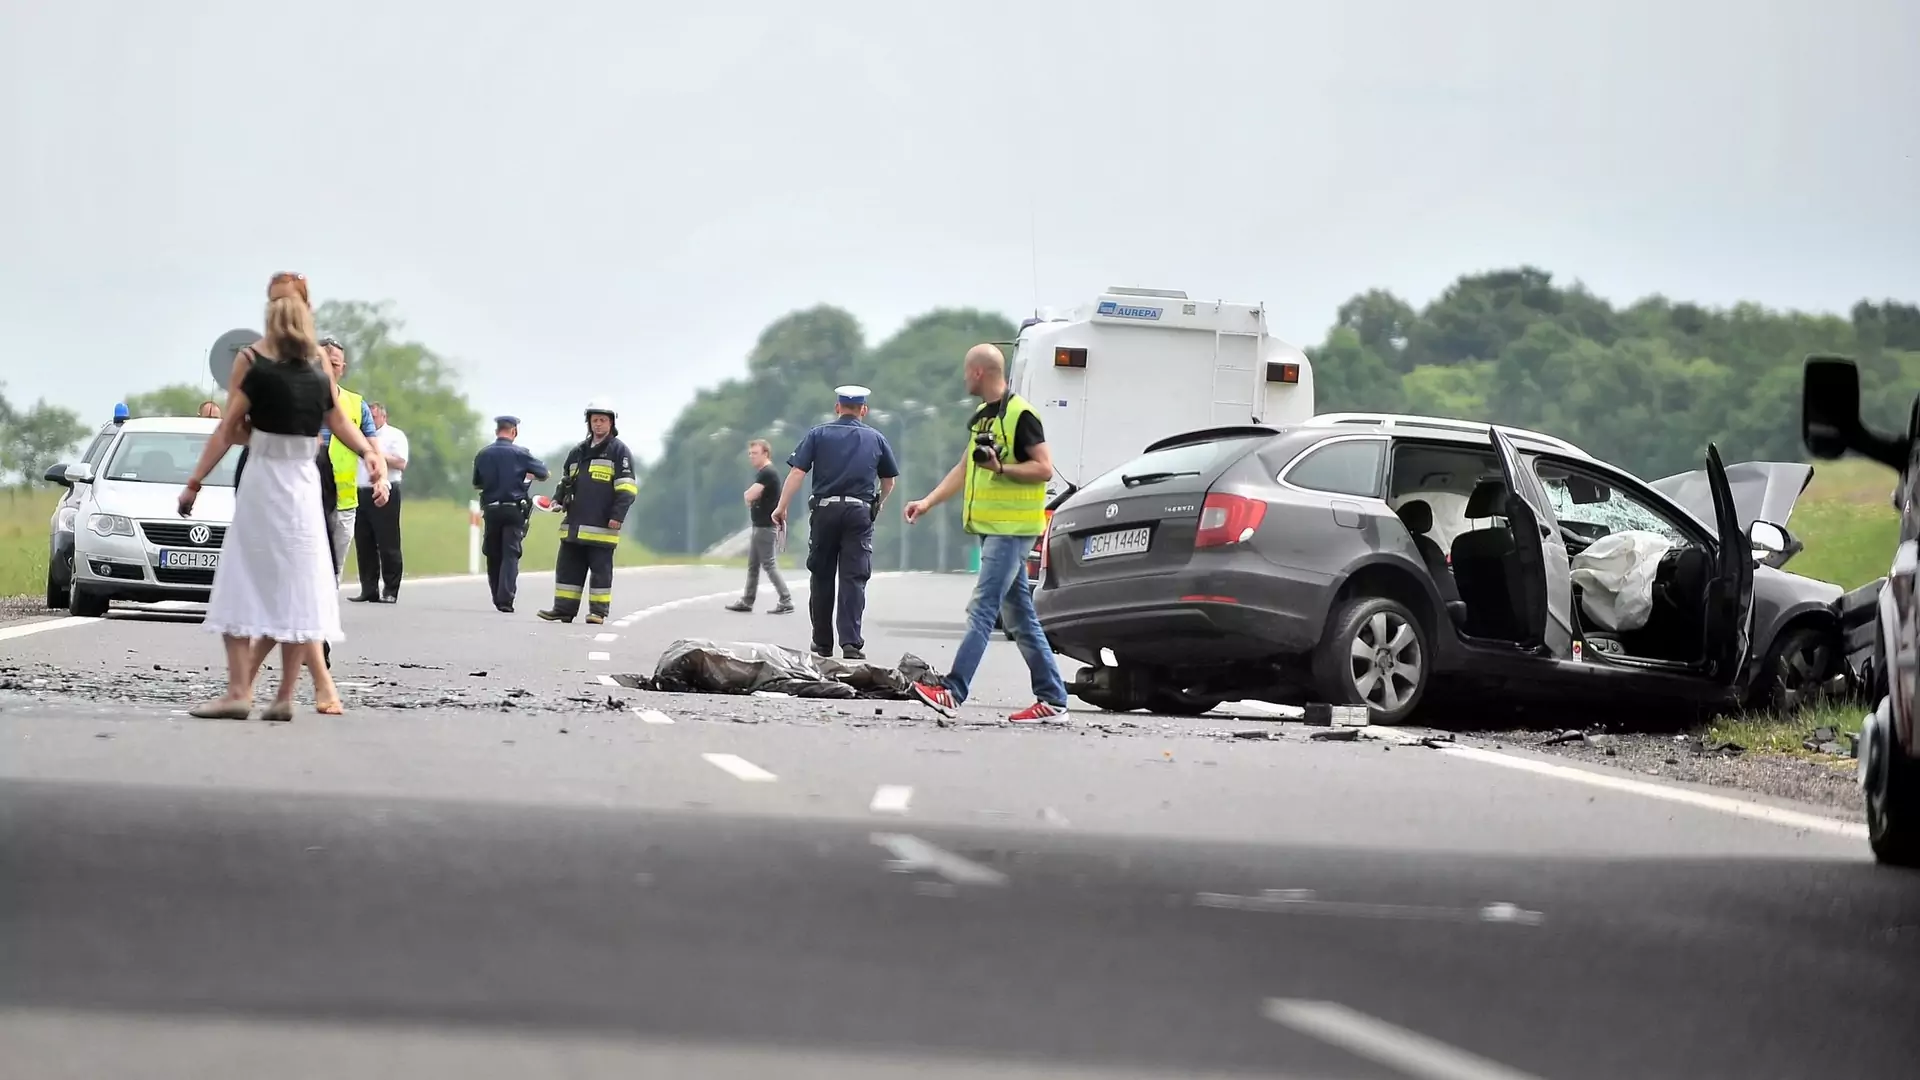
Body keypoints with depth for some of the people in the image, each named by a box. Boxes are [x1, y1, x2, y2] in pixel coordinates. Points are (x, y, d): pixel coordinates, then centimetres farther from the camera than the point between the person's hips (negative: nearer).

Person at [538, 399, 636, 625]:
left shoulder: (618, 450, 0)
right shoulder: (579, 452, 19)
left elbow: (627, 488, -6)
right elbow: (566, 479, 30)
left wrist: (618, 515, -14)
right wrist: (560, 499, 11)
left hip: (601, 526, -6)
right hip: (575, 524, 6)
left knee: (600, 568, -2)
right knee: (567, 565, 5)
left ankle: (599, 610, 2)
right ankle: (564, 608, 8)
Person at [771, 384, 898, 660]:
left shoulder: (818, 435, 5)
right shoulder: (876, 439, 10)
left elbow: (797, 472, -5)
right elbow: (889, 481, 18)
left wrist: (782, 507, -4)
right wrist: (877, 504, 35)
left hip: (825, 511, 0)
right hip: (860, 512, 0)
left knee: (821, 577, 10)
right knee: (854, 578, -3)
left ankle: (822, 644, 15)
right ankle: (851, 642, -16)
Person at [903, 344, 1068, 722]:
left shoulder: (1020, 415, -12)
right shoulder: (984, 418, 17)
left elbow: (1044, 469, -15)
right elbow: (965, 469, 23)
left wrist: (1001, 468, -25)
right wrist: (928, 502, 15)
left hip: (1012, 529, -10)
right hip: (991, 528, 10)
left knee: (981, 609, -14)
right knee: (1020, 617, 9)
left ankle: (953, 691, -20)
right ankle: (1052, 698, 11)